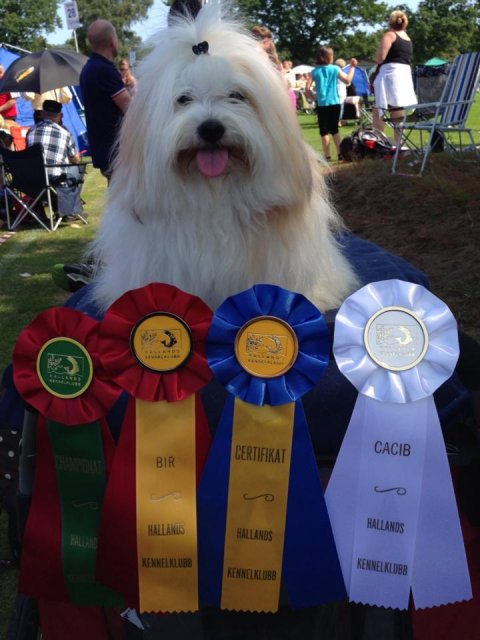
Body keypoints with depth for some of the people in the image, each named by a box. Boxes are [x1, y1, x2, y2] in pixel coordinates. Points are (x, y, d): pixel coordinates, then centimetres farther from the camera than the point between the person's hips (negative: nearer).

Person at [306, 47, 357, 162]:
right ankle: (340, 154, 11)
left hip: (321, 105, -1)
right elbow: (347, 80, 2)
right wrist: (352, 67, 13)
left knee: (324, 131, 4)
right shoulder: (335, 69, -2)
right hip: (334, 103, 1)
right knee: (334, 129, 14)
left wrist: (314, 97, 8)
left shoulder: (314, 71, -2)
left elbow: (307, 89, -7)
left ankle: (327, 156, 2)